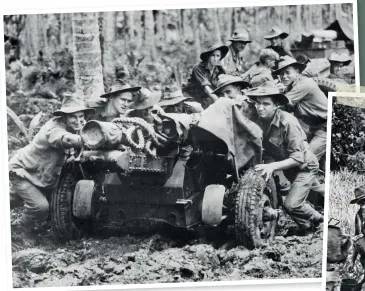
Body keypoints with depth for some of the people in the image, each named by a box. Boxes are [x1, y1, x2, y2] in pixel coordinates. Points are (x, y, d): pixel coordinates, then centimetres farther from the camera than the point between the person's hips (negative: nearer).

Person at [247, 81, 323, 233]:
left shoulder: (288, 122, -29)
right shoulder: (259, 121, -10)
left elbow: (297, 158, -29)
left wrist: (272, 166, -39)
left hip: (304, 166, -7)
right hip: (282, 163, 7)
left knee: (291, 205, -17)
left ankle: (317, 219, 14)